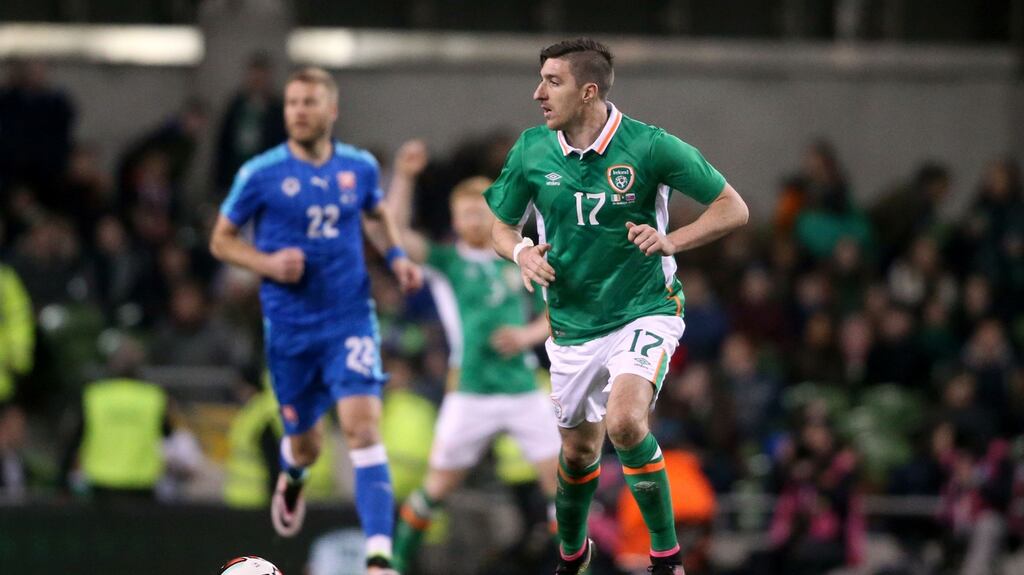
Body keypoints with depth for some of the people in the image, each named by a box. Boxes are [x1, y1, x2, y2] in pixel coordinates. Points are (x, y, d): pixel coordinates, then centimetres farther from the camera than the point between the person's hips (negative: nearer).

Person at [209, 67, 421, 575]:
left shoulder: (360, 167, 1)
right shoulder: (261, 174, -7)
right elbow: (221, 240, 3)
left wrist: (396, 256, 5)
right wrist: (267, 262, -15)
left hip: (351, 320, 0)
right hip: (290, 328, 0)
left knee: (362, 425, -18)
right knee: (304, 443, 11)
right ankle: (292, 478, 53)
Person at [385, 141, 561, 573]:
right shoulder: (444, 262, 4)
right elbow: (394, 232, -11)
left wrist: (530, 334, -4)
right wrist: (404, 177, -17)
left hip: (523, 388, 2)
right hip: (470, 392, -2)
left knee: (559, 476, -5)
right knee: (440, 485, 1)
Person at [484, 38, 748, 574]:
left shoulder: (649, 146, -15)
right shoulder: (532, 150, -4)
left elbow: (733, 208, -7)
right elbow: (500, 225, 10)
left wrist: (670, 241, -21)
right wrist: (521, 251, -12)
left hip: (644, 313, -4)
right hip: (573, 325, 4)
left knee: (625, 423, -28)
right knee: (579, 450, 15)